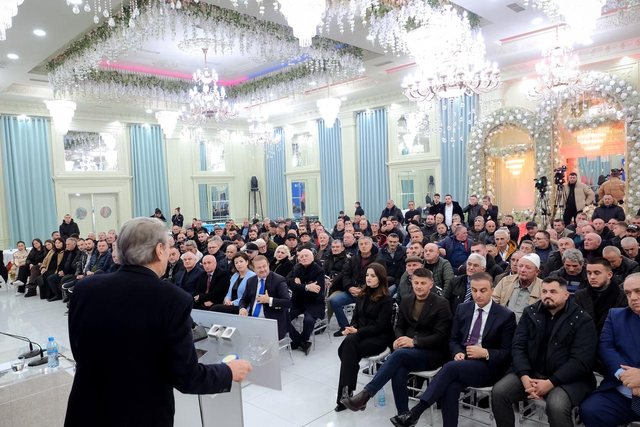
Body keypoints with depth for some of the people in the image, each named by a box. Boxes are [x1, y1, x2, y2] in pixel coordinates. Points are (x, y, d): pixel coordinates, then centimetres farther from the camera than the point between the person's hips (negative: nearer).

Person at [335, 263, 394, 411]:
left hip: (379, 338, -5)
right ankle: (346, 392, -26)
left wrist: (358, 331, -19)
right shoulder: (363, 295, 15)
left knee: (348, 346, -31)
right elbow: (355, 317, 16)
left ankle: (345, 394, -28)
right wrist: (352, 328, -7)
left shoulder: (386, 299, -5)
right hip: (360, 334, 5)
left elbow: (380, 326, -12)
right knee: (348, 342, -31)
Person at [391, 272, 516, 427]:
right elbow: (453, 339, 14)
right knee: (450, 388, -32)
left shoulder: (506, 316, -2)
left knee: (451, 367, -33)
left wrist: (485, 353, -19)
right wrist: (458, 353, -8)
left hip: (488, 367, -3)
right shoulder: (462, 309, 10)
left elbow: (508, 352, -2)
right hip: (462, 362, 3)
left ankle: (414, 413, -32)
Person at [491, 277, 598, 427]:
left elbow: (581, 361, -14)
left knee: (557, 406, -34)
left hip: (567, 379, -4)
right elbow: (518, 347, 2)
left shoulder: (582, 320, -5)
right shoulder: (531, 313, 7)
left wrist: (550, 383, -22)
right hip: (532, 373, 4)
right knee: (498, 391, -18)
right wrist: (524, 376, -16)